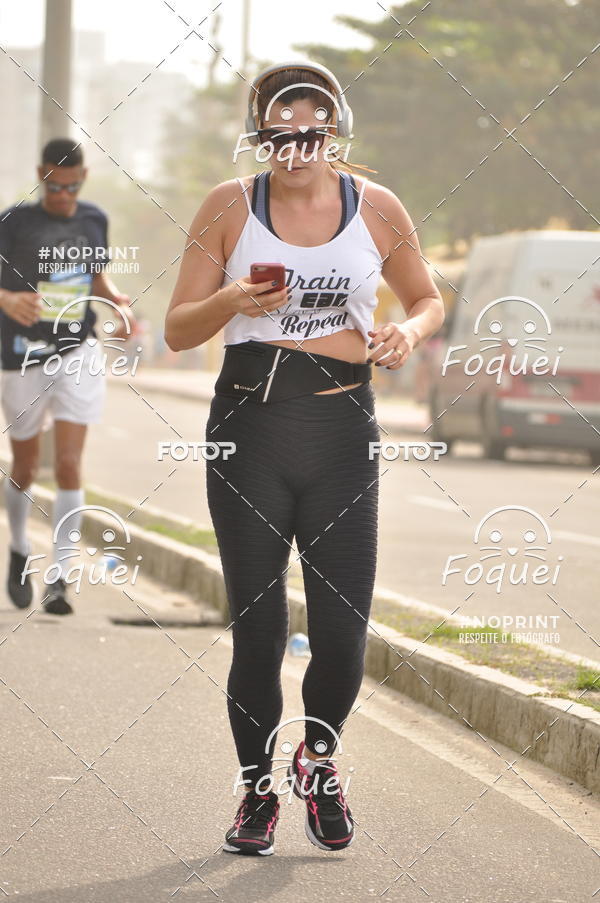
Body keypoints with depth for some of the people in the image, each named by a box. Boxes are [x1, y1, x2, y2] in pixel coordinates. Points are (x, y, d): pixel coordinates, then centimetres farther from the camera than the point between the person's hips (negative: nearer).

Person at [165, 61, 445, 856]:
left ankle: (319, 759, 27)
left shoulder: (375, 208, 2)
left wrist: (409, 332, -6)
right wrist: (231, 301, -19)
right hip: (249, 430, 0)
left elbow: (428, 298, 17)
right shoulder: (229, 207, 0)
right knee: (257, 630, 3)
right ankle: (258, 788, 23)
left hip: (342, 432, 1)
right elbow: (177, 330, 2)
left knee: (344, 632, -3)